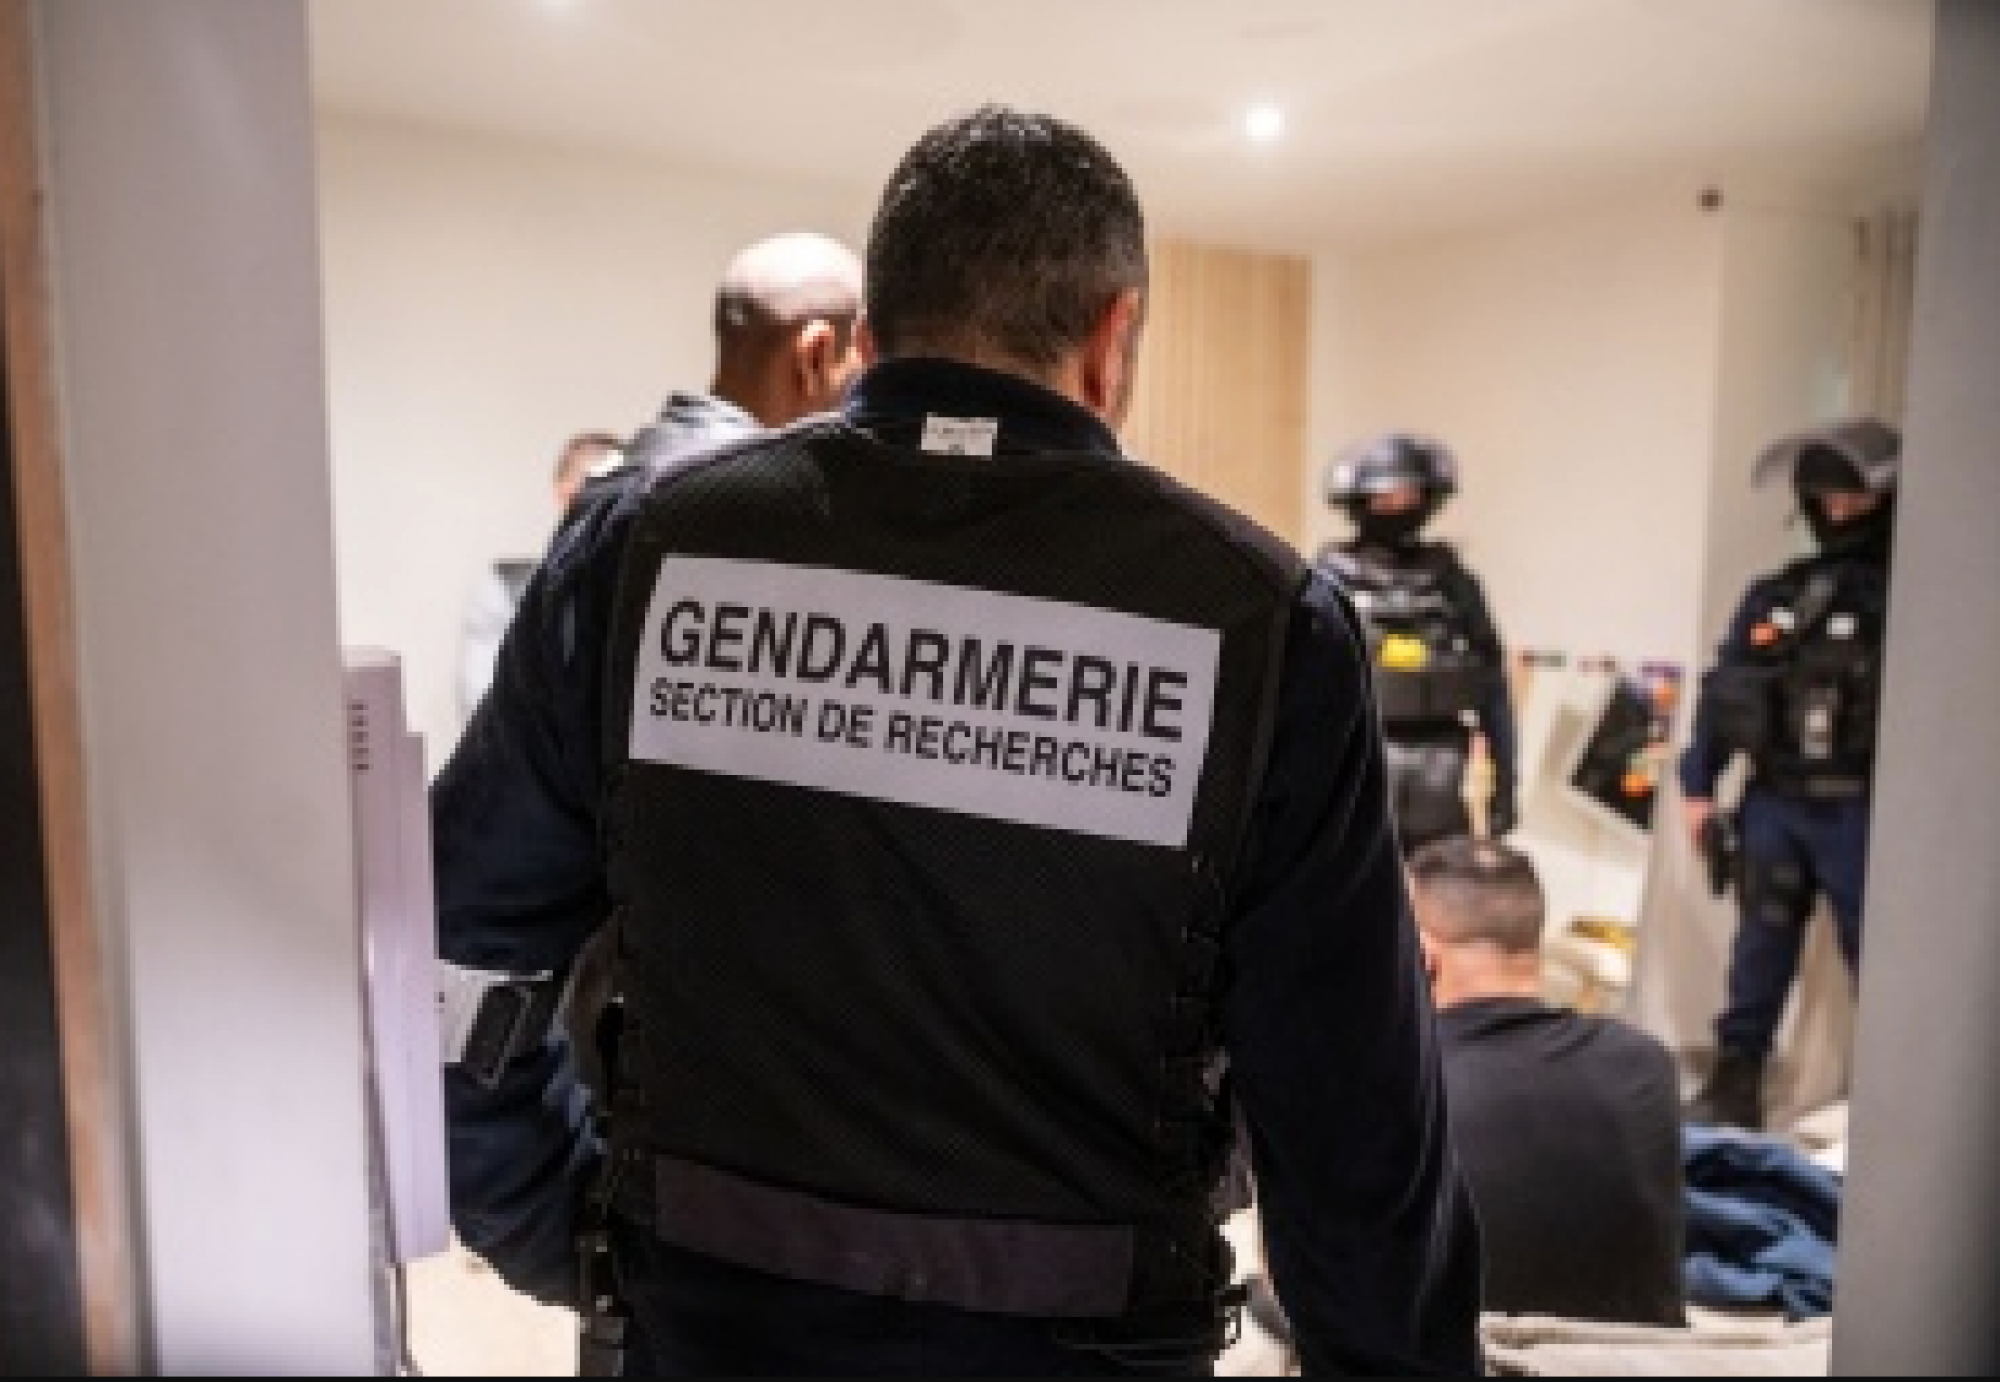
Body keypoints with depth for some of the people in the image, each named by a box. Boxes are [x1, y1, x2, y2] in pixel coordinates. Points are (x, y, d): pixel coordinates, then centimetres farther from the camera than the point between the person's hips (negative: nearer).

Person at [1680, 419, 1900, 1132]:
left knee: (1878, 960, 5)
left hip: (1860, 813, -4)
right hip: (1772, 805, 4)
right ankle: (1734, 1085, 22)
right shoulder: (1774, 596, 10)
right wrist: (1698, 785, 7)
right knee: (1760, 950, 11)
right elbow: (1721, 693, 11)